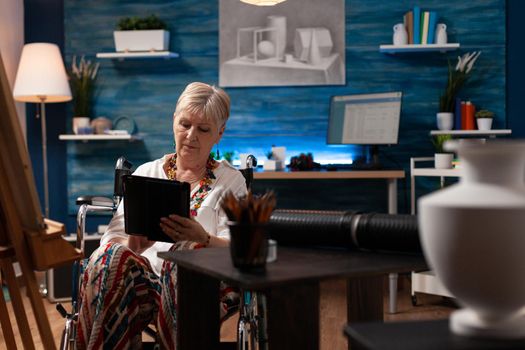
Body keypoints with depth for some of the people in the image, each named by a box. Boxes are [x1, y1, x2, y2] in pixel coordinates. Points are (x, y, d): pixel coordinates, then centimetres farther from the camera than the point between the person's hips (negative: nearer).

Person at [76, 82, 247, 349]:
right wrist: (132, 245, -16)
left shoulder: (231, 181, 17)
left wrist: (203, 239, -20)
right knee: (113, 257, -33)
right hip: (140, 274, 2)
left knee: (188, 251, -36)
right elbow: (112, 238, 10)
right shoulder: (146, 172, 20)